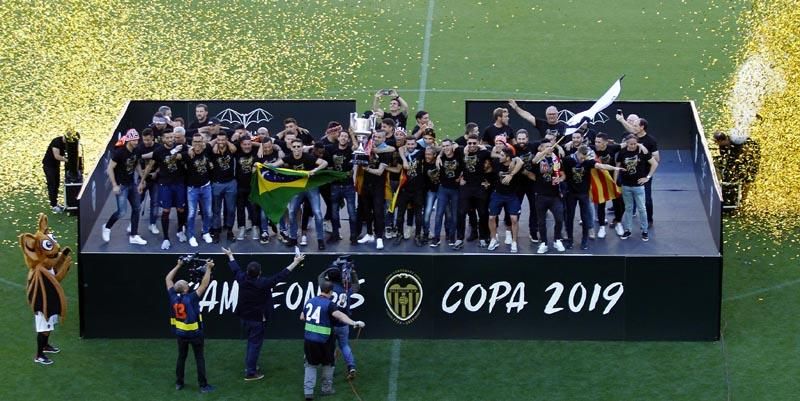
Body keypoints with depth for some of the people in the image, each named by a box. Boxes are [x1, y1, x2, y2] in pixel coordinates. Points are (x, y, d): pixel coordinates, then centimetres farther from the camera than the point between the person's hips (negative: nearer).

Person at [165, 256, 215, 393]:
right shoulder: (191, 298, -24)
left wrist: (178, 266, 7)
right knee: (199, 358, 4)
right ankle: (203, 385, 6)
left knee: (181, 357, 17)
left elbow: (168, 279, 2)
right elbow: (204, 284, -25)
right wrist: (208, 268, -19)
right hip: (195, 333, -5)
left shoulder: (173, 297, -11)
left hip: (180, 333, 5)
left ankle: (179, 383, 21)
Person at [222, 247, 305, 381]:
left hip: (244, 318, 6)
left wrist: (230, 255, 29)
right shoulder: (263, 283, -24)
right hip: (257, 319, -6)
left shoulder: (242, 279, -10)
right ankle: (250, 373, 5)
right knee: (255, 344, 2)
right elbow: (281, 275, -22)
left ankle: (249, 365, 35)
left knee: (251, 341, 25)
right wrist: (295, 262, -17)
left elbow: (235, 268, 10)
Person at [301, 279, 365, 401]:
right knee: (328, 363, 19)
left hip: (308, 339, 4)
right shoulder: (329, 304, -13)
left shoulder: (310, 302, 6)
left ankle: (308, 391, 5)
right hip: (323, 341, -4)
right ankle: (326, 388, 28)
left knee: (311, 365, 17)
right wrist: (354, 323, -42)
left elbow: (302, 317, 19)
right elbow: (339, 315, -31)